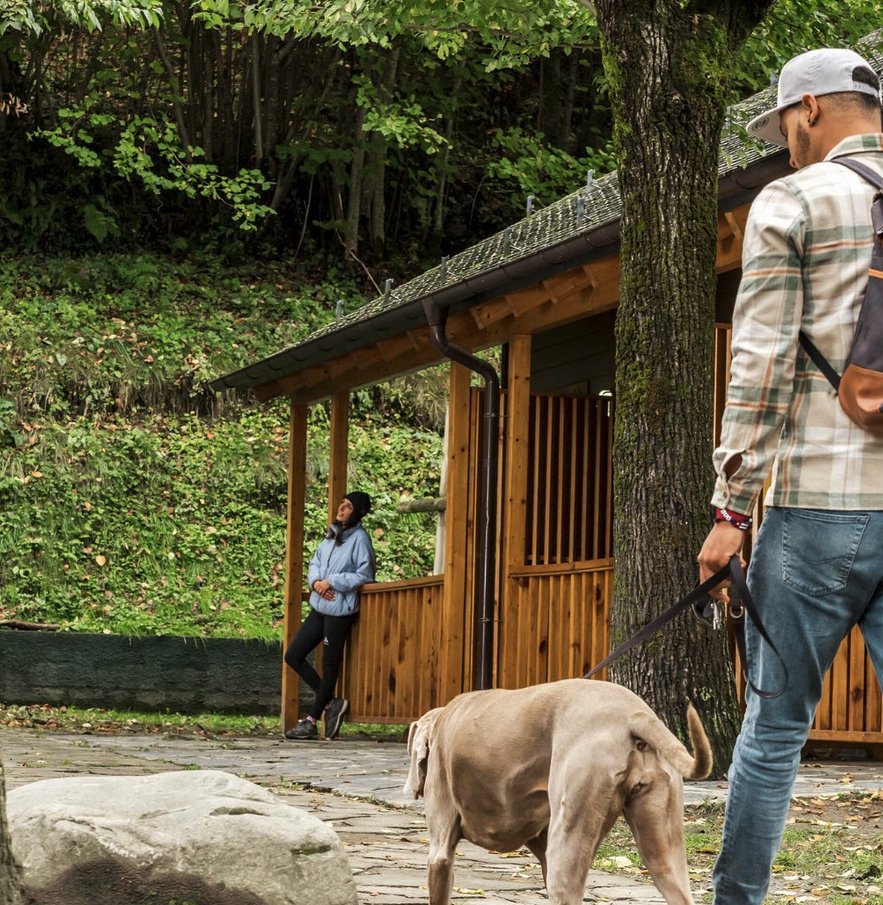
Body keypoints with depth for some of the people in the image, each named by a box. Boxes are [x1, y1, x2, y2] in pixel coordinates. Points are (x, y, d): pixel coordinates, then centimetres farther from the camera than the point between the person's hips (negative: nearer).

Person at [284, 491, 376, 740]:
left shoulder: (359, 538, -10)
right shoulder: (332, 534, 14)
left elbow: (364, 575, -14)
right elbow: (316, 562, 18)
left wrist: (332, 582, -15)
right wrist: (316, 581, -3)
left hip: (340, 610, -9)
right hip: (320, 608, 9)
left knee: (330, 665, 2)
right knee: (293, 656, 8)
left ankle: (311, 722, 9)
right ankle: (331, 703, 13)